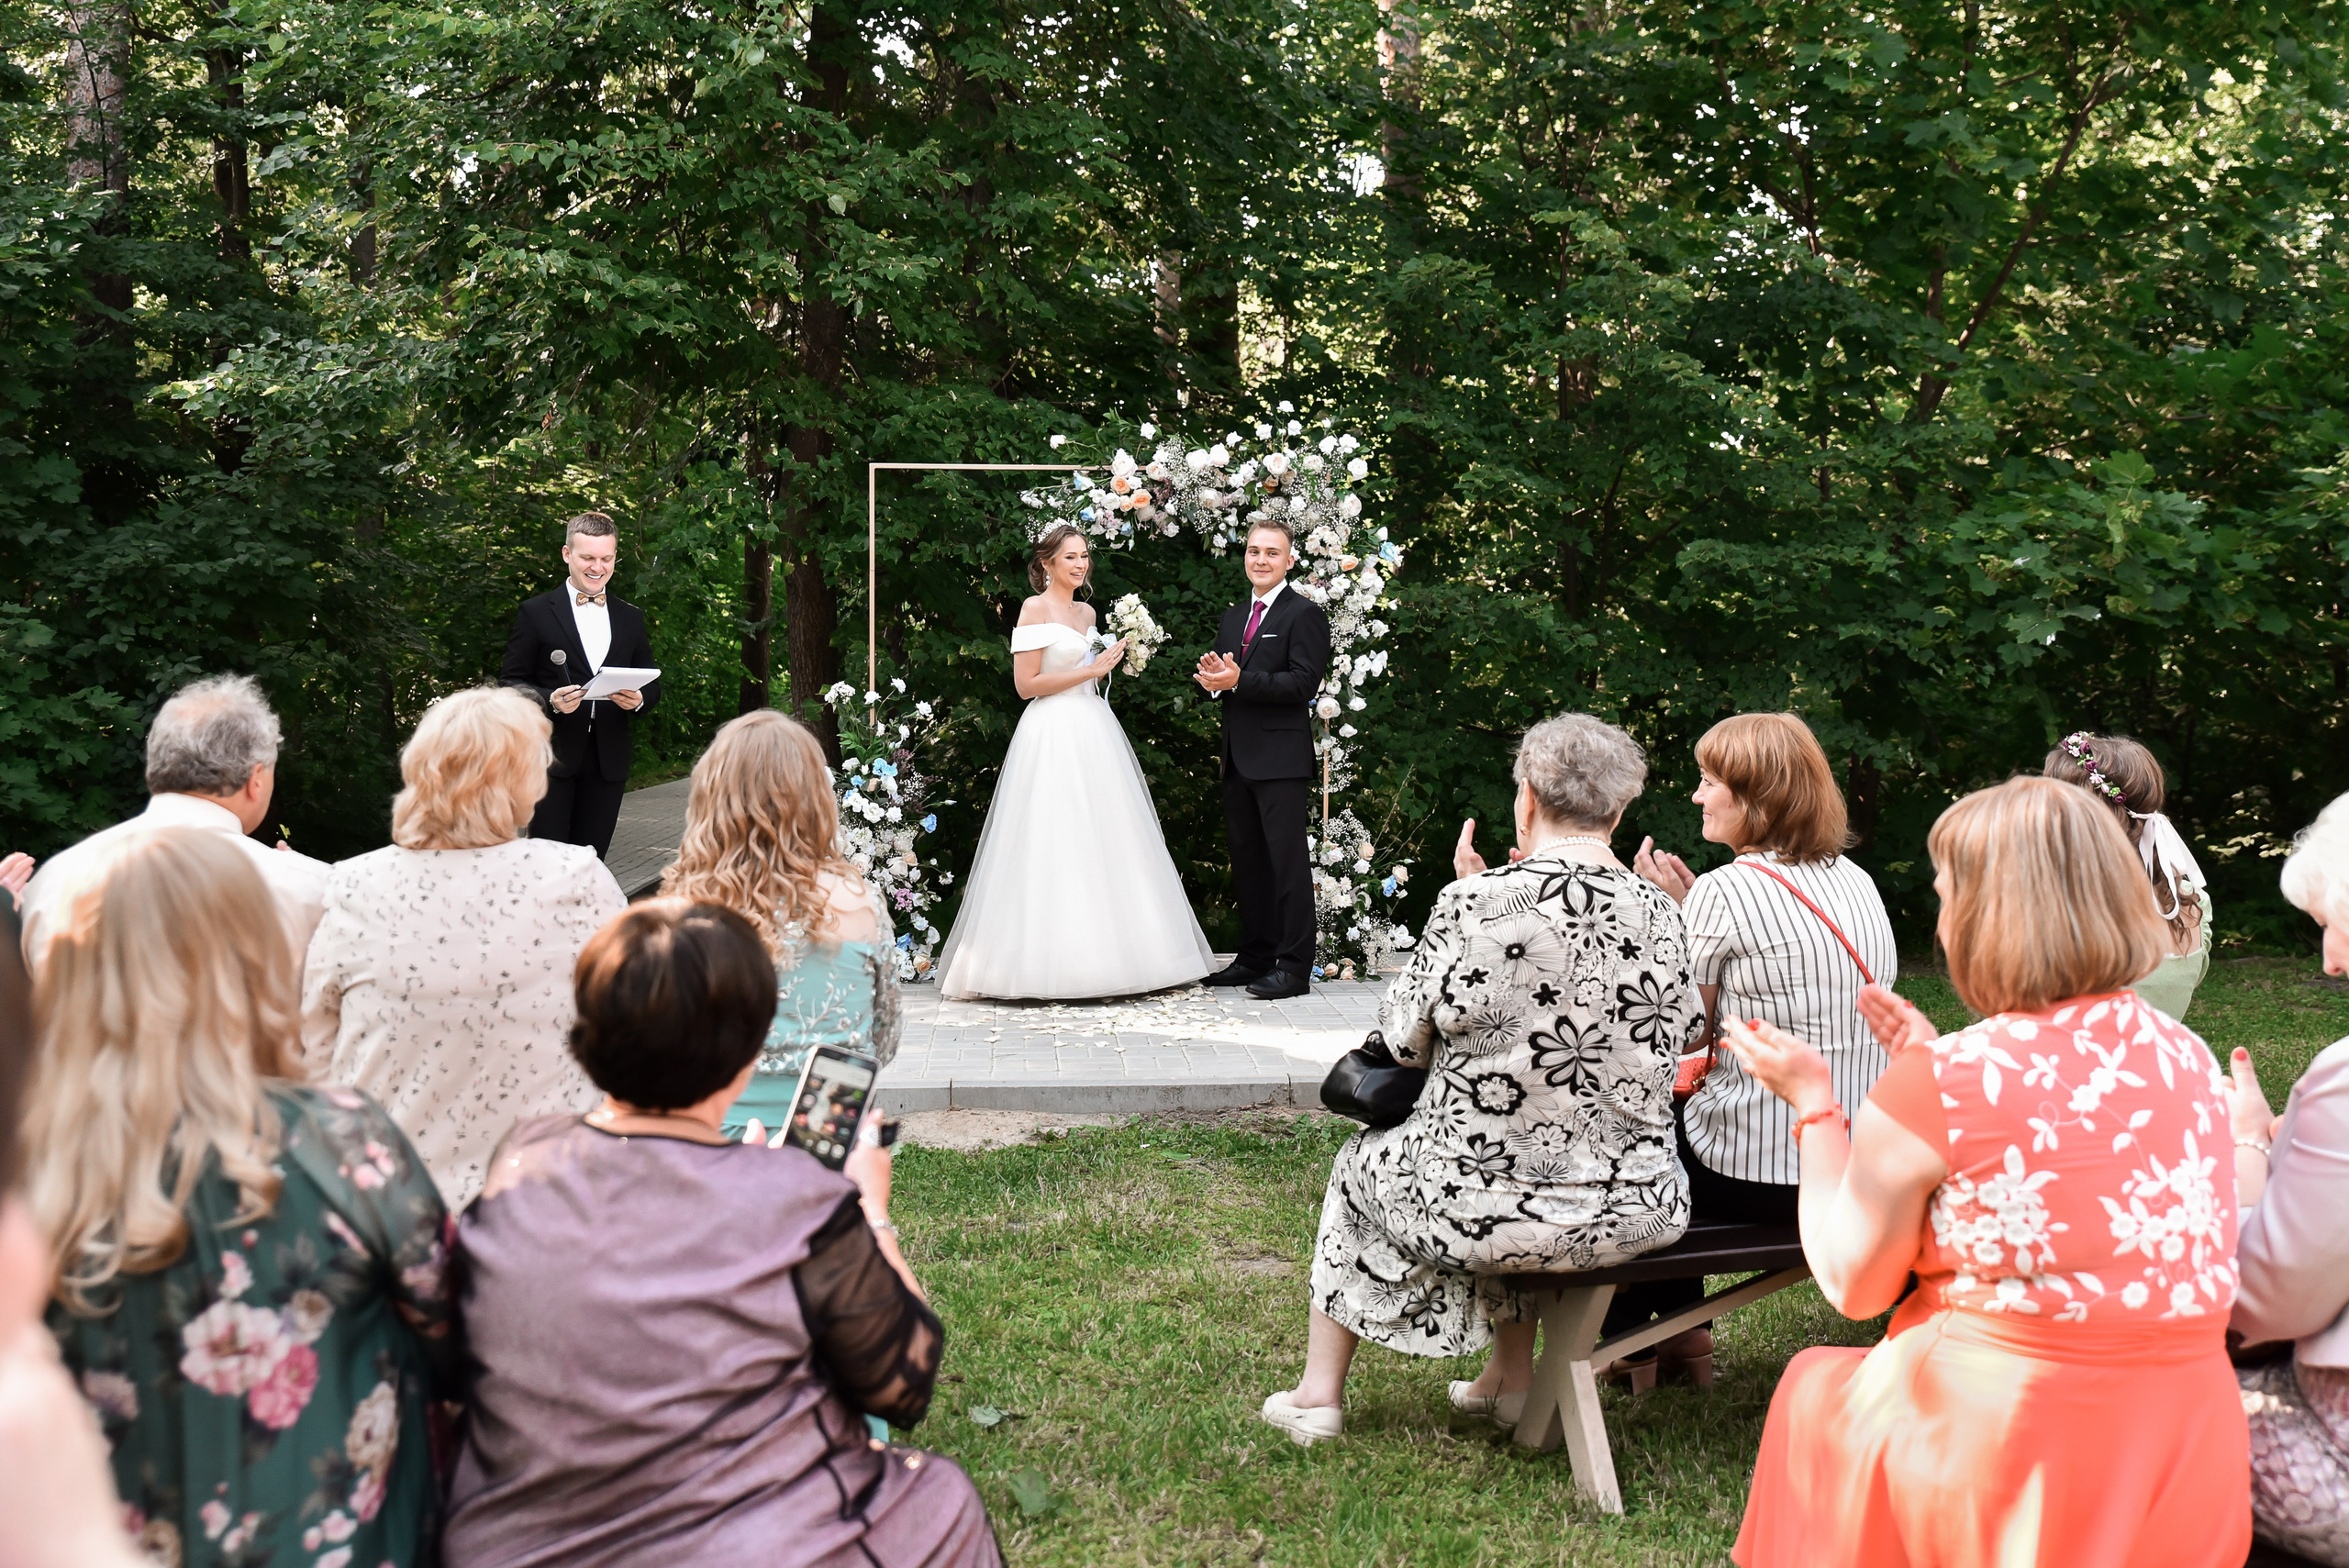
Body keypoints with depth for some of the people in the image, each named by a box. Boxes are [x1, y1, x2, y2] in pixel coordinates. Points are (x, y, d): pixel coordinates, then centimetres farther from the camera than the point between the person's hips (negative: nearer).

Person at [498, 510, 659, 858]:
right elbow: (511, 682, 0)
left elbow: (652, 685, 16)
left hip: (608, 762, 3)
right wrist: (550, 699, -19)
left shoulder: (631, 618, 14)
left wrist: (639, 699, -8)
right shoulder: (536, 613, 2)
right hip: (553, 758, -3)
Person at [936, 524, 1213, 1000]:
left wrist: (1114, 659, 9)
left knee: (1101, 840, 6)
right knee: (1056, 843, -8)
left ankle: (1105, 954, 10)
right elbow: (1026, 684, -12)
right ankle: (1053, 963, -6)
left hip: (1095, 730, 8)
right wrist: (1090, 671, -11)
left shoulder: (1087, 613, 17)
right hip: (1054, 733, -8)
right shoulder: (1035, 608, -5)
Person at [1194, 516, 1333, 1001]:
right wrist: (1212, 679, -5)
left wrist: (1238, 680, -21)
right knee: (1247, 862, 13)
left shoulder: (1303, 614, -5)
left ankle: (1293, 966, -3)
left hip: (1281, 758, -8)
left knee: (1288, 861, -6)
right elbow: (1218, 681, 19)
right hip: (1239, 759, 8)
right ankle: (1255, 957, 22)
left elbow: (1303, 683, -16)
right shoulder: (1233, 618, 19)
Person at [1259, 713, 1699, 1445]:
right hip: (1633, 1214, 4)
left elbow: (1403, 1037, -3)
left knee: (1359, 1165, 29)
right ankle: (1510, 1381, 43)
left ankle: (1319, 1392, 37)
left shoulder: (1474, 904, -17)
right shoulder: (1658, 916, -6)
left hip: (1483, 1207, -4)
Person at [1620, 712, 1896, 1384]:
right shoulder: (1856, 880, 7)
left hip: (1761, 1176, -8)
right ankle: (1681, 1331, 35)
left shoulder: (1727, 889, -17)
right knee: (1673, 1110, 31)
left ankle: (1621, 1339, 33)